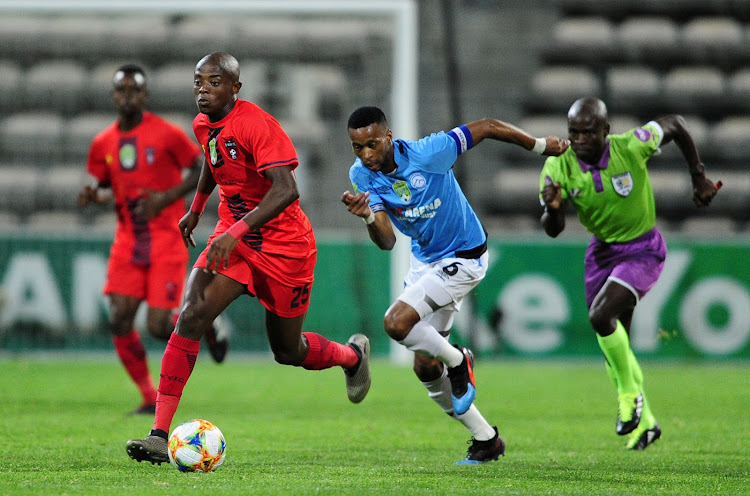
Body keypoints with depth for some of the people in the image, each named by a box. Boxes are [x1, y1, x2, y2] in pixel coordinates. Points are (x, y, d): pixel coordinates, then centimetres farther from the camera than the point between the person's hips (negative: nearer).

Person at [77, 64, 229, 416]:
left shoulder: (167, 134, -8)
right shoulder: (103, 144, 5)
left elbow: (201, 170, -2)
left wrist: (168, 196, -16)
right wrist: (93, 196, -6)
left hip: (166, 242, -4)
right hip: (128, 241, 4)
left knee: (158, 327, -11)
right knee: (119, 322, -9)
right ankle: (149, 398, 5)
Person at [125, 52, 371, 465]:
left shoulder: (256, 124, -24)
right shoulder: (203, 125, 0)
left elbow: (286, 190, -35)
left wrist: (235, 233, -43)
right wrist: (196, 207, 33)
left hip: (284, 245, -5)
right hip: (233, 238, 5)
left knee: (288, 351, 10)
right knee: (191, 316, -19)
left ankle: (352, 356, 47)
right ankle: (159, 436, -23)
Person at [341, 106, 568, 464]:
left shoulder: (426, 154, -27)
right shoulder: (362, 175, -10)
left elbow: (486, 128, -15)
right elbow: (386, 241, -18)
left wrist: (540, 146, -4)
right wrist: (368, 216, -40)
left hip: (462, 258, -7)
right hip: (424, 258, 7)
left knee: (396, 323, -25)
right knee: (425, 366, 8)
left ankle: (457, 360, 3)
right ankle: (486, 440, 22)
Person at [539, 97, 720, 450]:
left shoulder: (632, 148, -24)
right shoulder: (558, 167, -16)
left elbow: (674, 124, -5)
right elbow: (554, 230, -12)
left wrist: (699, 178, -1)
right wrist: (552, 209, -36)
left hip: (643, 251, -5)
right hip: (602, 251, 5)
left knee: (601, 316, -26)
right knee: (614, 346, 11)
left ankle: (630, 394, -4)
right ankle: (643, 421, 30)